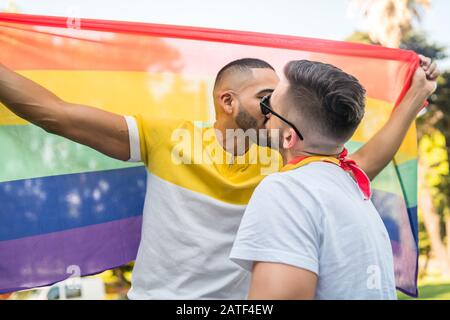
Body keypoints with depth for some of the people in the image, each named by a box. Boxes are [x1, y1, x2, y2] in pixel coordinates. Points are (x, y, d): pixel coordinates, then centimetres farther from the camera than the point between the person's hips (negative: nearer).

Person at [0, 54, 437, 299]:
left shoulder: (280, 164, 0)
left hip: (233, 296, 3)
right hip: (154, 293, -2)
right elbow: (56, 115, -11)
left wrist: (412, 101, 5)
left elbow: (362, 164, 5)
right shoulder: (167, 138, -9)